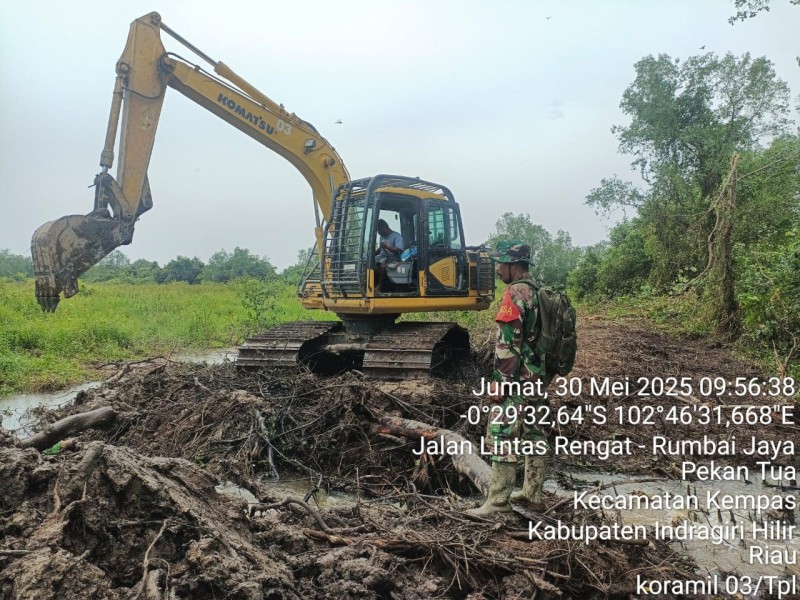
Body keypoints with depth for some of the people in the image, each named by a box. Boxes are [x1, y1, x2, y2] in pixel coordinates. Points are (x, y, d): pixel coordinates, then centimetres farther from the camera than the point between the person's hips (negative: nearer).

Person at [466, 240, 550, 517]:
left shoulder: (515, 293, -16)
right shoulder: (541, 292, 12)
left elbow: (508, 343, -21)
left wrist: (500, 382, -18)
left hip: (520, 380, -10)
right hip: (540, 377, 10)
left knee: (501, 436, -5)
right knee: (534, 433, 16)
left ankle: (498, 501, -2)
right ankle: (533, 494, 25)